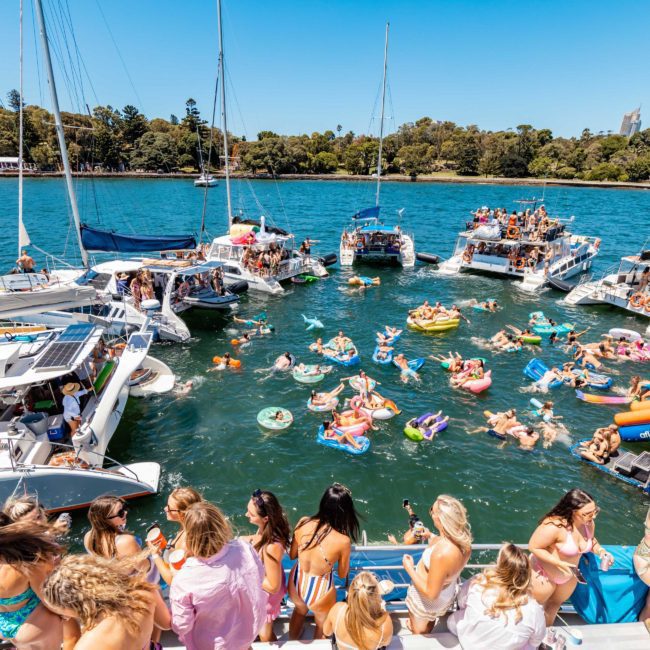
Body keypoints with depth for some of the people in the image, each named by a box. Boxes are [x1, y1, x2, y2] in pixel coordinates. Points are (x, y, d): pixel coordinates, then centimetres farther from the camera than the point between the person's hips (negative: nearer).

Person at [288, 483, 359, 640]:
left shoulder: (303, 522, -20)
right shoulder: (343, 541, -29)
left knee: (299, 610, 39)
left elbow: (292, 555, -2)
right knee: (323, 625, 31)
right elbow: (343, 574, -8)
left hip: (296, 582, 4)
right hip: (319, 590, -4)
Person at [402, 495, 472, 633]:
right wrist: (433, 538, 5)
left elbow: (431, 594, -33)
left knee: (419, 630, 28)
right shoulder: (464, 539, -23)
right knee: (429, 623, 38)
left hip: (426, 600, -6)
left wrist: (409, 568, -23)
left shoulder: (441, 554, -46)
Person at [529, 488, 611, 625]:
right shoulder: (554, 526, -40)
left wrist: (600, 550, -15)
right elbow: (533, 547, -32)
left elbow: (591, 540, 5)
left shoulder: (589, 523, -18)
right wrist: (559, 563, -36)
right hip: (544, 574, -7)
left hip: (569, 576, 7)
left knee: (554, 605, 32)